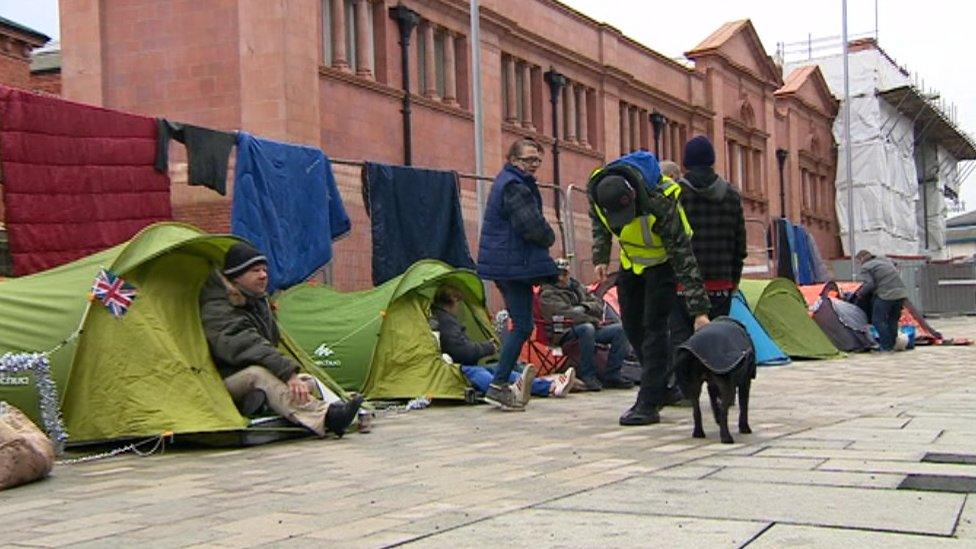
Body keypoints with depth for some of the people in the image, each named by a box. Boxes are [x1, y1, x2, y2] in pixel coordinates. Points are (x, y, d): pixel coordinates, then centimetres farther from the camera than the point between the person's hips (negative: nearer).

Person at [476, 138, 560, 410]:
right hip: (515, 263, -11)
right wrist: (550, 238, 0)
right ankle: (498, 385, -10)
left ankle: (502, 383, 18)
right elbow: (533, 227, -20)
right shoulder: (515, 187, -15)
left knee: (519, 324, 16)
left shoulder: (506, 182, 20)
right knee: (523, 326, -9)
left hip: (503, 264, 11)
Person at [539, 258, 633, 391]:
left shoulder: (577, 286, 21)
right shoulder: (547, 295, -2)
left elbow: (598, 305, 15)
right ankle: (588, 377, -29)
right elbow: (567, 315, -16)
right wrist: (594, 320, -13)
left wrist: (584, 307, -7)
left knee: (620, 329, -9)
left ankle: (611, 377, -12)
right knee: (587, 328, -38)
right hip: (564, 335, -7)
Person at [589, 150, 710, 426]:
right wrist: (600, 258, -6)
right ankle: (661, 384, 25)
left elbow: (684, 260, -34)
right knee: (631, 325, 8)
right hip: (631, 259, 6)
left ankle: (648, 404, -13)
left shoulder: (660, 205, -39)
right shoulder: (595, 190, -24)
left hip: (662, 261, -6)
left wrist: (699, 311, -35)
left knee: (653, 325, -13)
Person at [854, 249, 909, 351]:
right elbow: (895, 270, 27)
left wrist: (860, 293, 2)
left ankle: (886, 346, -4)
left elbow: (869, 284, -12)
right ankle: (893, 344, 17)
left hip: (886, 295, -8)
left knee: (878, 320, 0)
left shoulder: (865, 267, -2)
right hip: (901, 293, 8)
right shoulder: (885, 260, 22)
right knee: (893, 320, 17)